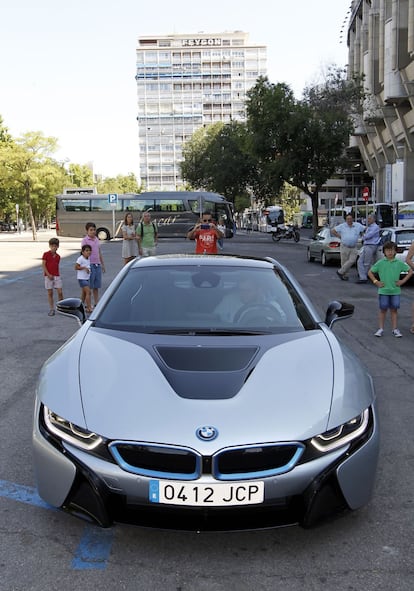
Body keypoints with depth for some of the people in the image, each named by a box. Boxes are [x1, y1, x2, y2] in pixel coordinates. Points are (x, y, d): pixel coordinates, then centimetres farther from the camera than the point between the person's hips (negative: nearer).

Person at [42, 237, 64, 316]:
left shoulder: (58, 256, 9)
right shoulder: (46, 254, -3)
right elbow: (43, 265, -7)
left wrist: (58, 274, 7)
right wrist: (48, 274, -14)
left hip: (57, 276, 3)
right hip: (48, 276, -3)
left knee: (60, 292, -3)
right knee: (50, 293, 2)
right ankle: (51, 309, 9)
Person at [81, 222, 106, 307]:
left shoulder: (97, 239, 13)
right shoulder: (85, 240, -5)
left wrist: (102, 264, 20)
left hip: (98, 265, 6)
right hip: (90, 265, -6)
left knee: (96, 286, 11)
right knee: (89, 286, -2)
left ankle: (96, 303, 19)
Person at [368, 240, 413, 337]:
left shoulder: (399, 263, 0)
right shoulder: (380, 263, -2)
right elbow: (370, 272, 5)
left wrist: (403, 281, 0)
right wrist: (376, 282, -3)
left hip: (395, 290, 1)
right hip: (383, 290, -1)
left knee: (394, 310, 7)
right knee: (383, 310, 5)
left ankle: (395, 329, 14)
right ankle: (381, 329, 12)